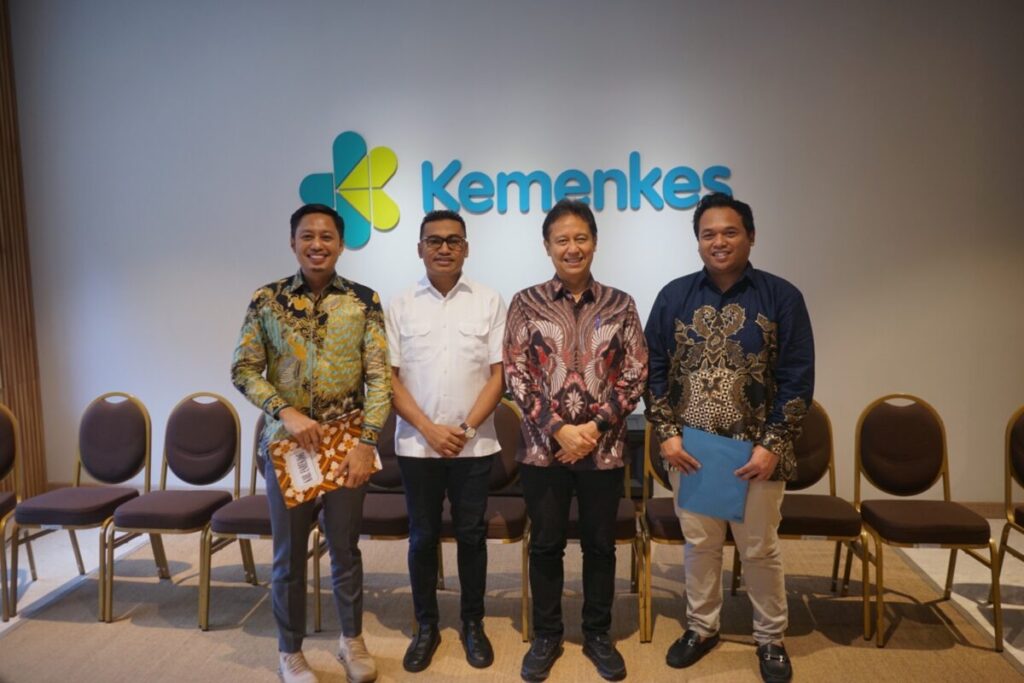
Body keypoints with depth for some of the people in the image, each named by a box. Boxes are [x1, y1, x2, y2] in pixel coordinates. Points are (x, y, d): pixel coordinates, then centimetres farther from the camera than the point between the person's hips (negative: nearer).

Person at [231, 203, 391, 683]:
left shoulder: (364, 301, -3)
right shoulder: (266, 300, -2)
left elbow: (379, 376, -5)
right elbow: (244, 370, -1)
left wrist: (366, 442, -12)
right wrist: (286, 412, -16)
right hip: (286, 442, 0)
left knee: (345, 546, 14)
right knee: (289, 552, 12)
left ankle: (351, 639, 35)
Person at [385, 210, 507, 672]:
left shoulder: (489, 302, 1)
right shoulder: (401, 305, 2)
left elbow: (499, 373, -2)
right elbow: (389, 376, -1)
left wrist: (467, 428, -11)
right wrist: (429, 429, -11)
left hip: (475, 445, 0)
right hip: (416, 444, 1)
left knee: (471, 535, 10)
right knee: (423, 537, 11)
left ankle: (473, 624, 28)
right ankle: (425, 626, 28)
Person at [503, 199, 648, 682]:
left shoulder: (620, 305, 2)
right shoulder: (526, 303, -1)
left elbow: (636, 374, 0)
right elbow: (516, 376, -5)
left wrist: (595, 426, -12)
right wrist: (558, 429, -14)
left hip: (604, 449, 1)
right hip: (543, 448, 0)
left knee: (600, 545, 13)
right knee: (545, 545, 12)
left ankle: (598, 636, 33)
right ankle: (546, 636, 31)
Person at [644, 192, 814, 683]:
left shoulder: (782, 298, -4)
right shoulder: (674, 297, 1)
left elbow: (797, 379, -5)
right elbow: (653, 369, 2)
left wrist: (772, 445, -11)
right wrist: (666, 434, -5)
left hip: (756, 451, -1)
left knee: (759, 548, 11)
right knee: (699, 544, 15)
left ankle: (770, 638, 33)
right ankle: (701, 628, 35)